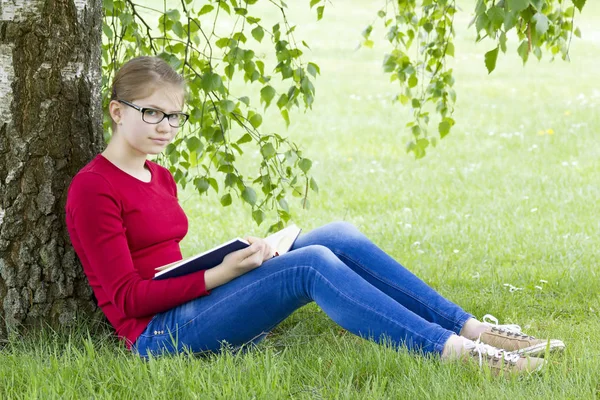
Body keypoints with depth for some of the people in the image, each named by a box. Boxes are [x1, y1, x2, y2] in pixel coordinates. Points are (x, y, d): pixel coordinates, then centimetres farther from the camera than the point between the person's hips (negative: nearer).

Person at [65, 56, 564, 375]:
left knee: (336, 237, -10)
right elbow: (127, 297, -14)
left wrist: (233, 259, -2)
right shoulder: (93, 189, -9)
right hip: (160, 332, -8)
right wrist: (219, 274, -20)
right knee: (311, 264, -27)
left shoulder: (159, 178, 18)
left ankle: (472, 328, -14)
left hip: (191, 307, 8)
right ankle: (457, 351, -32)